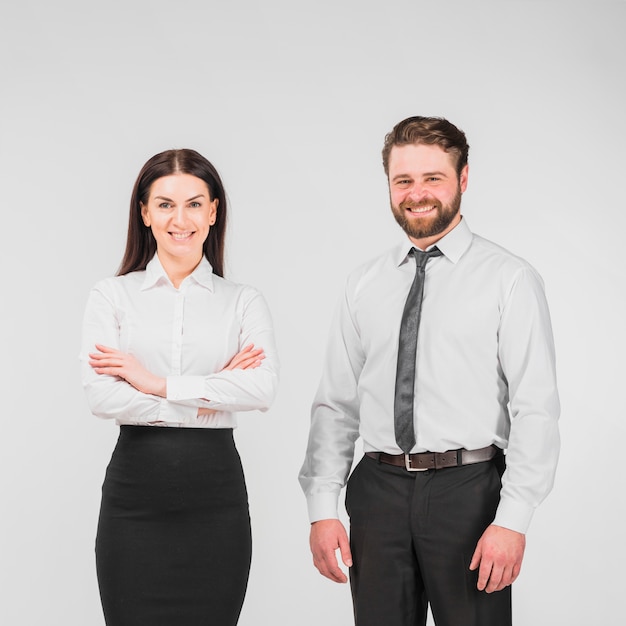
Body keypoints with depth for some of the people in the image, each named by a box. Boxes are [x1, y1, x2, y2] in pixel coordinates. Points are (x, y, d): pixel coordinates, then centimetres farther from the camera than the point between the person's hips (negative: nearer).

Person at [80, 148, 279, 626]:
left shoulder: (244, 302, 7)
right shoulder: (112, 296, 5)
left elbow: (263, 388, -11)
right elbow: (101, 397, -9)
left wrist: (157, 383, -13)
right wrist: (211, 397, -8)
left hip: (217, 492, 1)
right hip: (135, 491, 0)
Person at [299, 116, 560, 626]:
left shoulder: (509, 279, -2)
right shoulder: (364, 285, 10)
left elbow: (536, 409, -8)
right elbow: (336, 405, 9)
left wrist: (513, 521, -15)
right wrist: (322, 508, 1)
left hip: (468, 489, -3)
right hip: (380, 489, 3)